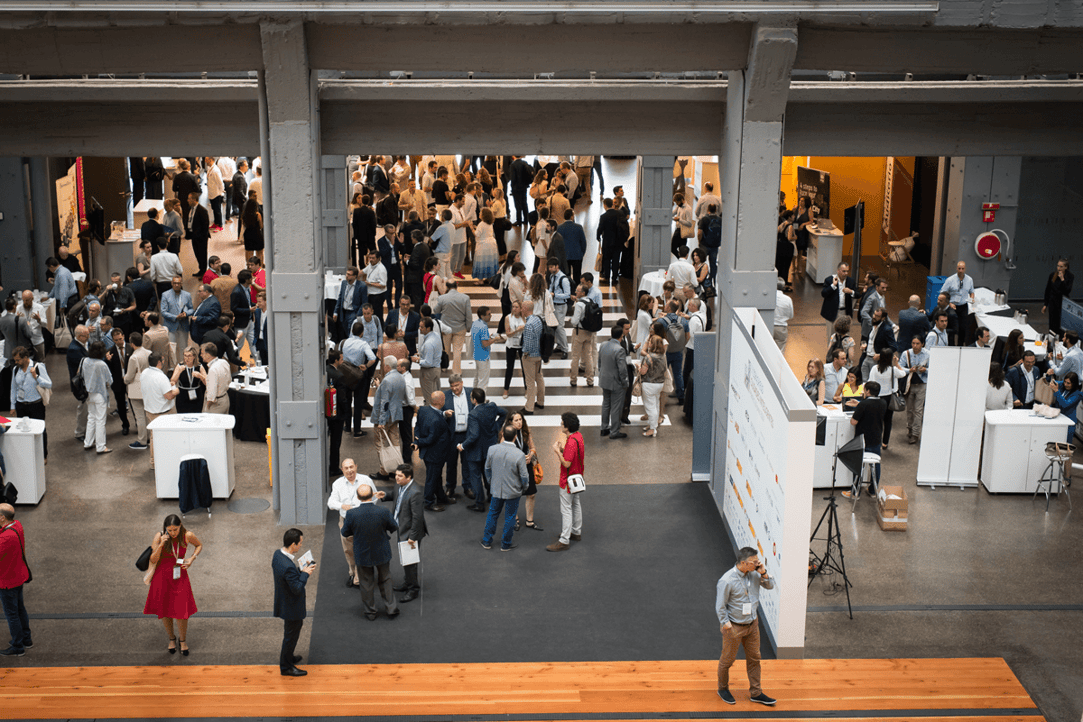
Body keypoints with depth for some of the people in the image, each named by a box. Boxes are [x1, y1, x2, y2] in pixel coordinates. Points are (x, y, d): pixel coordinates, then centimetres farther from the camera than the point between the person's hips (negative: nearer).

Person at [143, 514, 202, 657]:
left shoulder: (187, 536, -13)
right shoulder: (159, 537, -16)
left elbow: (199, 545, 9)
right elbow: (153, 560, -16)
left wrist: (192, 559, -7)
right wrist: (161, 545, -30)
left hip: (179, 576, 0)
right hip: (162, 576, 0)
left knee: (181, 610, -1)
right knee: (164, 610, 11)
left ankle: (182, 640, 24)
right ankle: (171, 638, 36)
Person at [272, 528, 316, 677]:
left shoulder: (278, 554, -7)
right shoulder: (288, 566, -37)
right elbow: (297, 589, -30)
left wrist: (301, 570, -1)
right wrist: (305, 573, -19)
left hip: (285, 602, 10)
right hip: (292, 607, -10)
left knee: (294, 629, 29)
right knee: (291, 635, 10)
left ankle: (288, 657, 47)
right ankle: (286, 667, 27)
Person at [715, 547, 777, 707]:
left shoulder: (754, 574, -7)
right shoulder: (727, 581, -24)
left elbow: (770, 586, 6)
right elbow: (720, 607, -17)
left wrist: (764, 574, -12)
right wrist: (726, 625, -15)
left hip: (752, 624, 6)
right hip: (734, 627, -6)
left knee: (754, 658, 15)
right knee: (727, 660, 11)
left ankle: (755, 693, 28)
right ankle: (723, 689, 34)